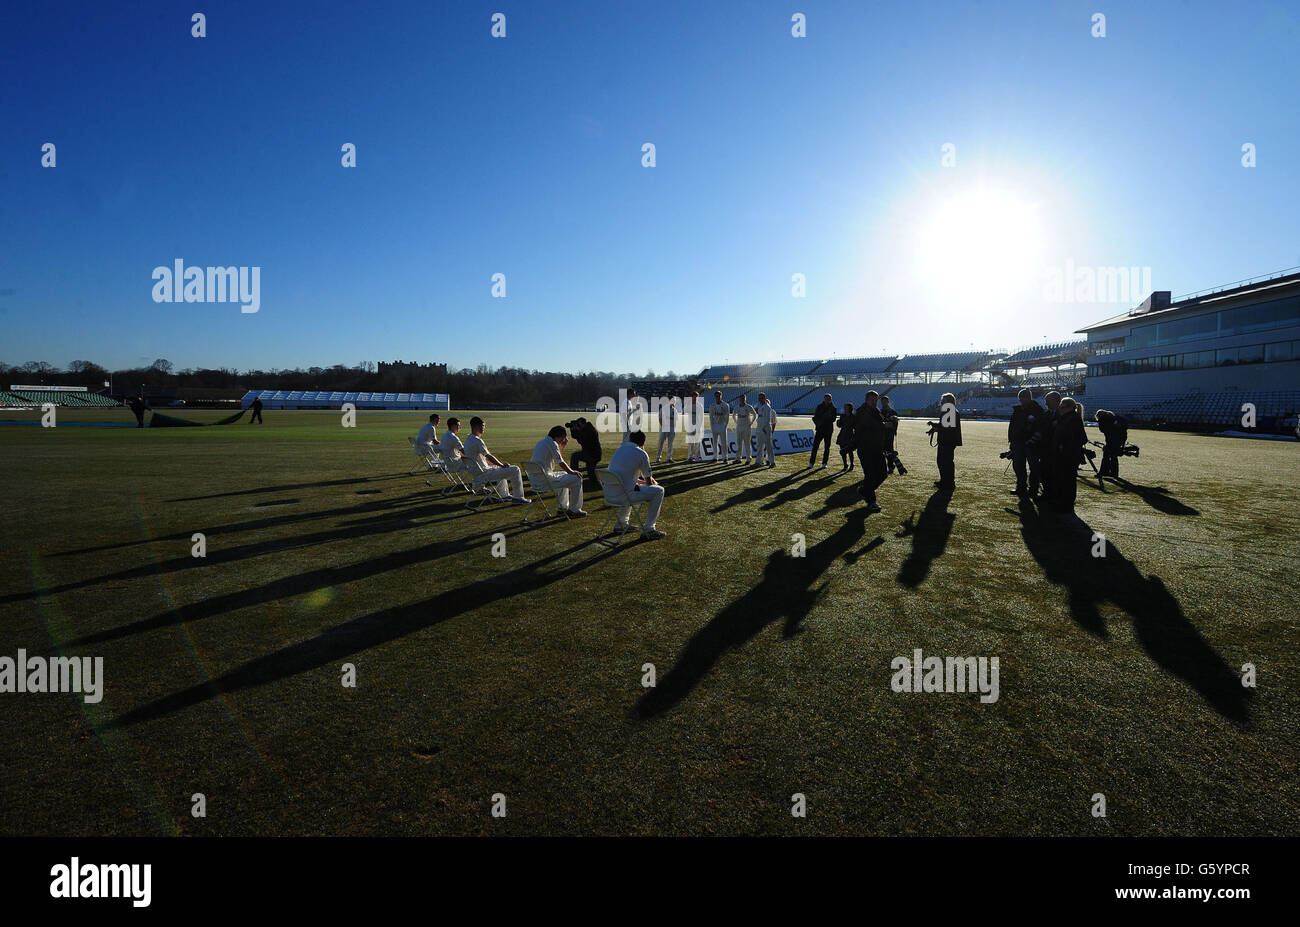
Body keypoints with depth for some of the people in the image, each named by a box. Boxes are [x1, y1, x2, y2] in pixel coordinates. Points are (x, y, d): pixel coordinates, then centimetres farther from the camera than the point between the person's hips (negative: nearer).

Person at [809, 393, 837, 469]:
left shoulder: (833, 408, 3)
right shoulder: (819, 407, 5)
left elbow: (833, 419, -6)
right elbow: (815, 417, 3)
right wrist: (818, 423, -17)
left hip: (829, 430, 0)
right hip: (820, 429, 0)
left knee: (827, 447, 4)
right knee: (815, 446, -5)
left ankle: (824, 463, 13)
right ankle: (811, 463, -1)